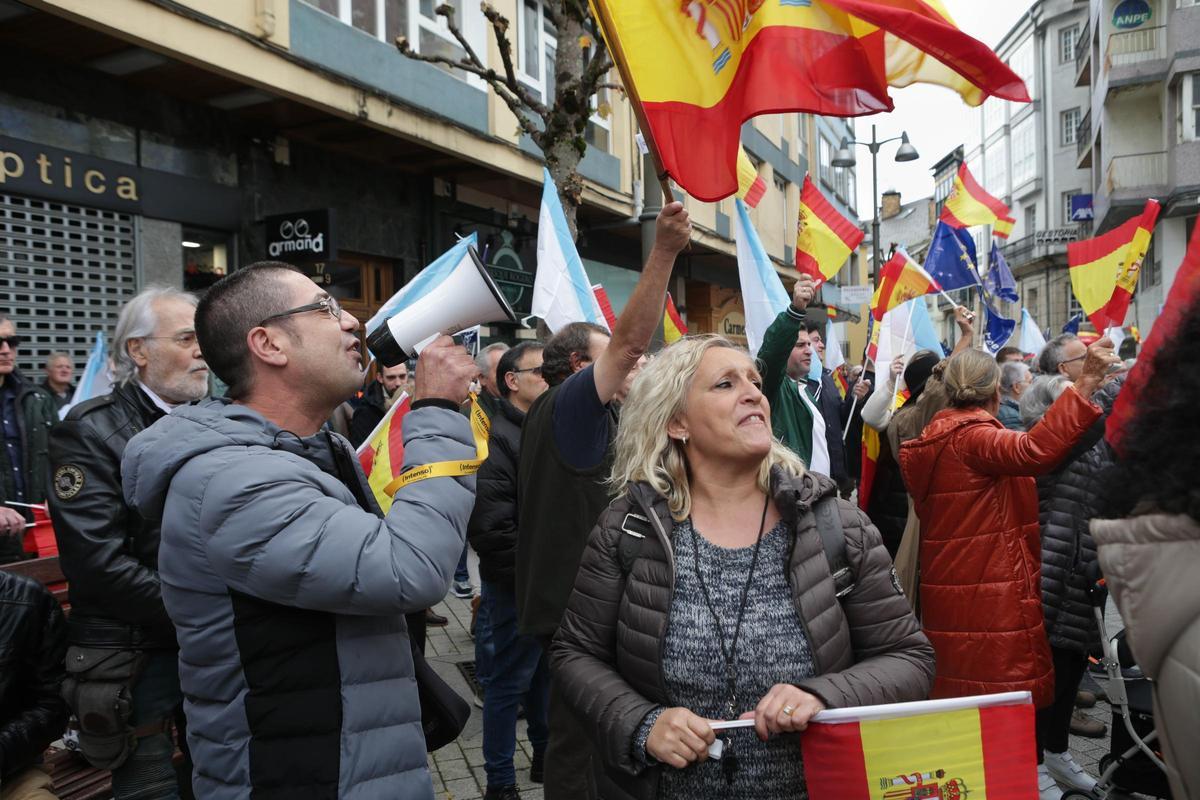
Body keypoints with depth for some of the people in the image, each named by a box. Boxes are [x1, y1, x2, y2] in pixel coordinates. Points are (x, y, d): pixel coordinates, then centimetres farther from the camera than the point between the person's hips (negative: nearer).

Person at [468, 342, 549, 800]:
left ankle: (545, 757, 39)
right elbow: (492, 529, -24)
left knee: (545, 673, 21)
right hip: (515, 588, -8)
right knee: (508, 684, 5)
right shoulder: (498, 439, -18)